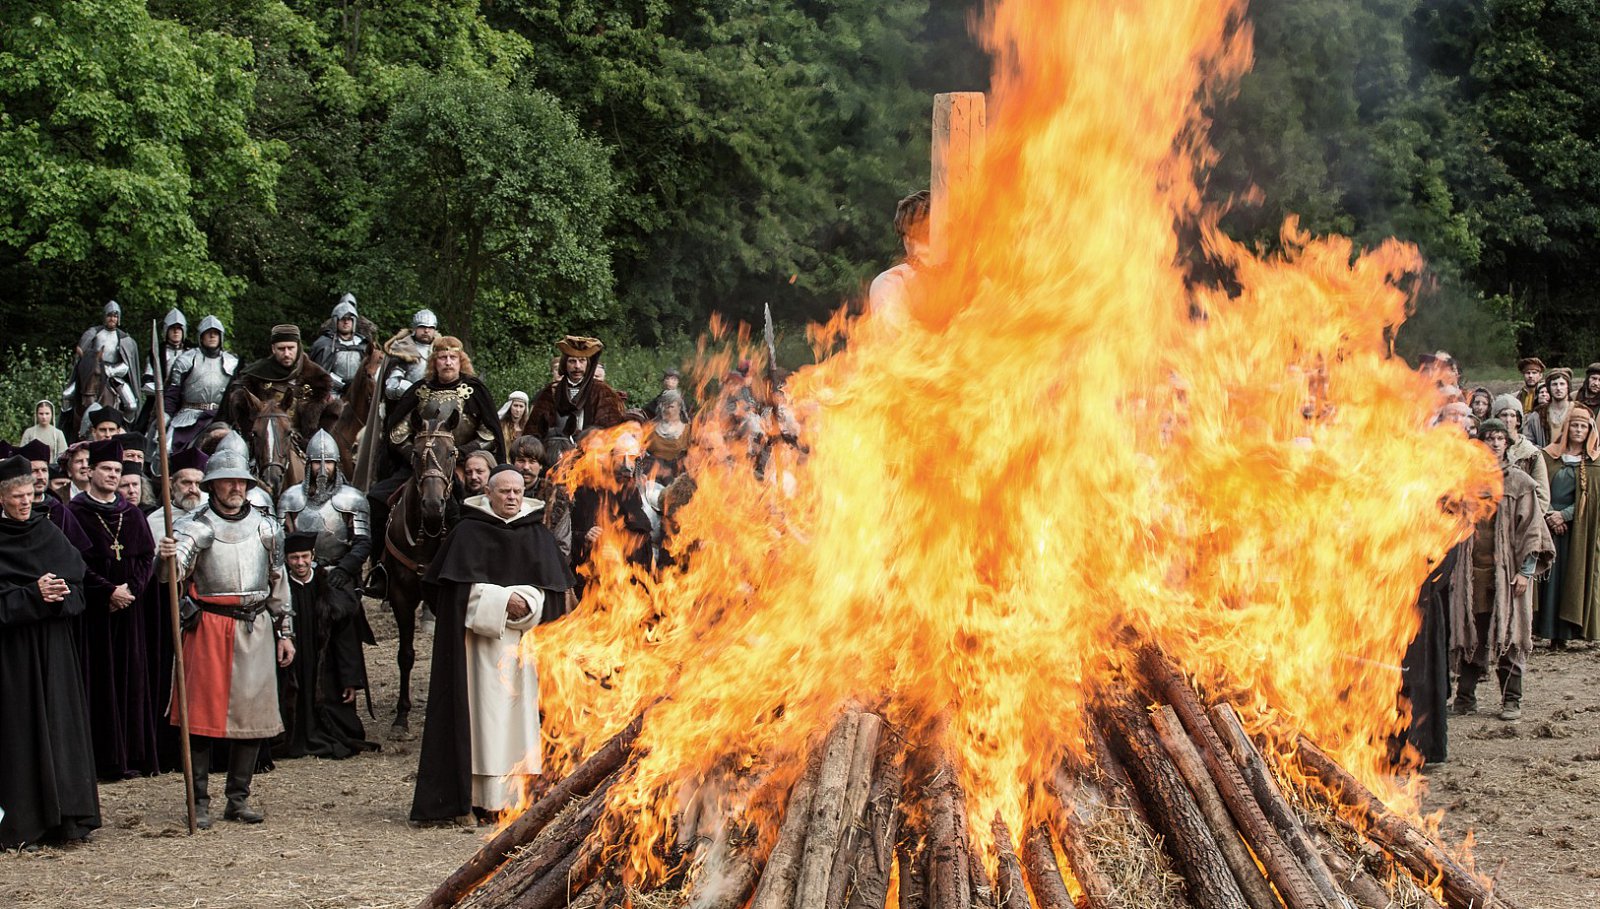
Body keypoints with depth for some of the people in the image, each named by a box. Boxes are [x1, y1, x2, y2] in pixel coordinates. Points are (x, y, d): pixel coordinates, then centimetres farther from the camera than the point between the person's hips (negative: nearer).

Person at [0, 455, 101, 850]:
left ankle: (63, 814, 7)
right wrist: (34, 595, -19)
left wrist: (60, 594, -11)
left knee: (61, 721, 3)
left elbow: (77, 580, 8)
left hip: (55, 644, 4)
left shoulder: (49, 532, 10)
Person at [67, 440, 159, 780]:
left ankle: (131, 755, 8)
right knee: (99, 680, -4)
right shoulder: (75, 512, -2)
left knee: (130, 678, 4)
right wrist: (108, 591, -15)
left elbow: (147, 557, 8)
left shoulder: (132, 515, 13)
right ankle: (104, 758, -2)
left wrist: (131, 588, -8)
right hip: (92, 610, -4)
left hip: (128, 609, 4)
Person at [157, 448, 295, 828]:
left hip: (256, 627, 4)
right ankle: (199, 802, 2)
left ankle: (239, 798, 15)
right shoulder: (196, 526, -2)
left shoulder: (265, 526, 11)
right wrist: (169, 557, -43)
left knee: (253, 711, 5)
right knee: (204, 712, -4)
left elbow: (279, 582, 18)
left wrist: (284, 632, 15)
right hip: (210, 626, -4)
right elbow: (177, 568, -20)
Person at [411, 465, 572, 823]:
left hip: (523, 641, 3)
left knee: (521, 708, -1)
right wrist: (503, 601, -14)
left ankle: (517, 793, 0)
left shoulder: (537, 535, 11)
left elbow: (547, 585, 5)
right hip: (481, 641, -3)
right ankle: (481, 797, -8)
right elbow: (466, 587, -5)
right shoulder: (469, 532, 2)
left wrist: (524, 603, -13)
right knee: (485, 710, -7)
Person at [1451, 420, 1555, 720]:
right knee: (1470, 635, 3)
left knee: (1508, 635, -3)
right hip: (1471, 571, 2)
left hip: (1506, 570, -2)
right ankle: (1465, 697, 9)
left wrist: (1526, 571, -8)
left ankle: (1511, 700, 3)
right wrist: (1453, 566, 8)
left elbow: (1531, 527, -1)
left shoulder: (1520, 482, 3)